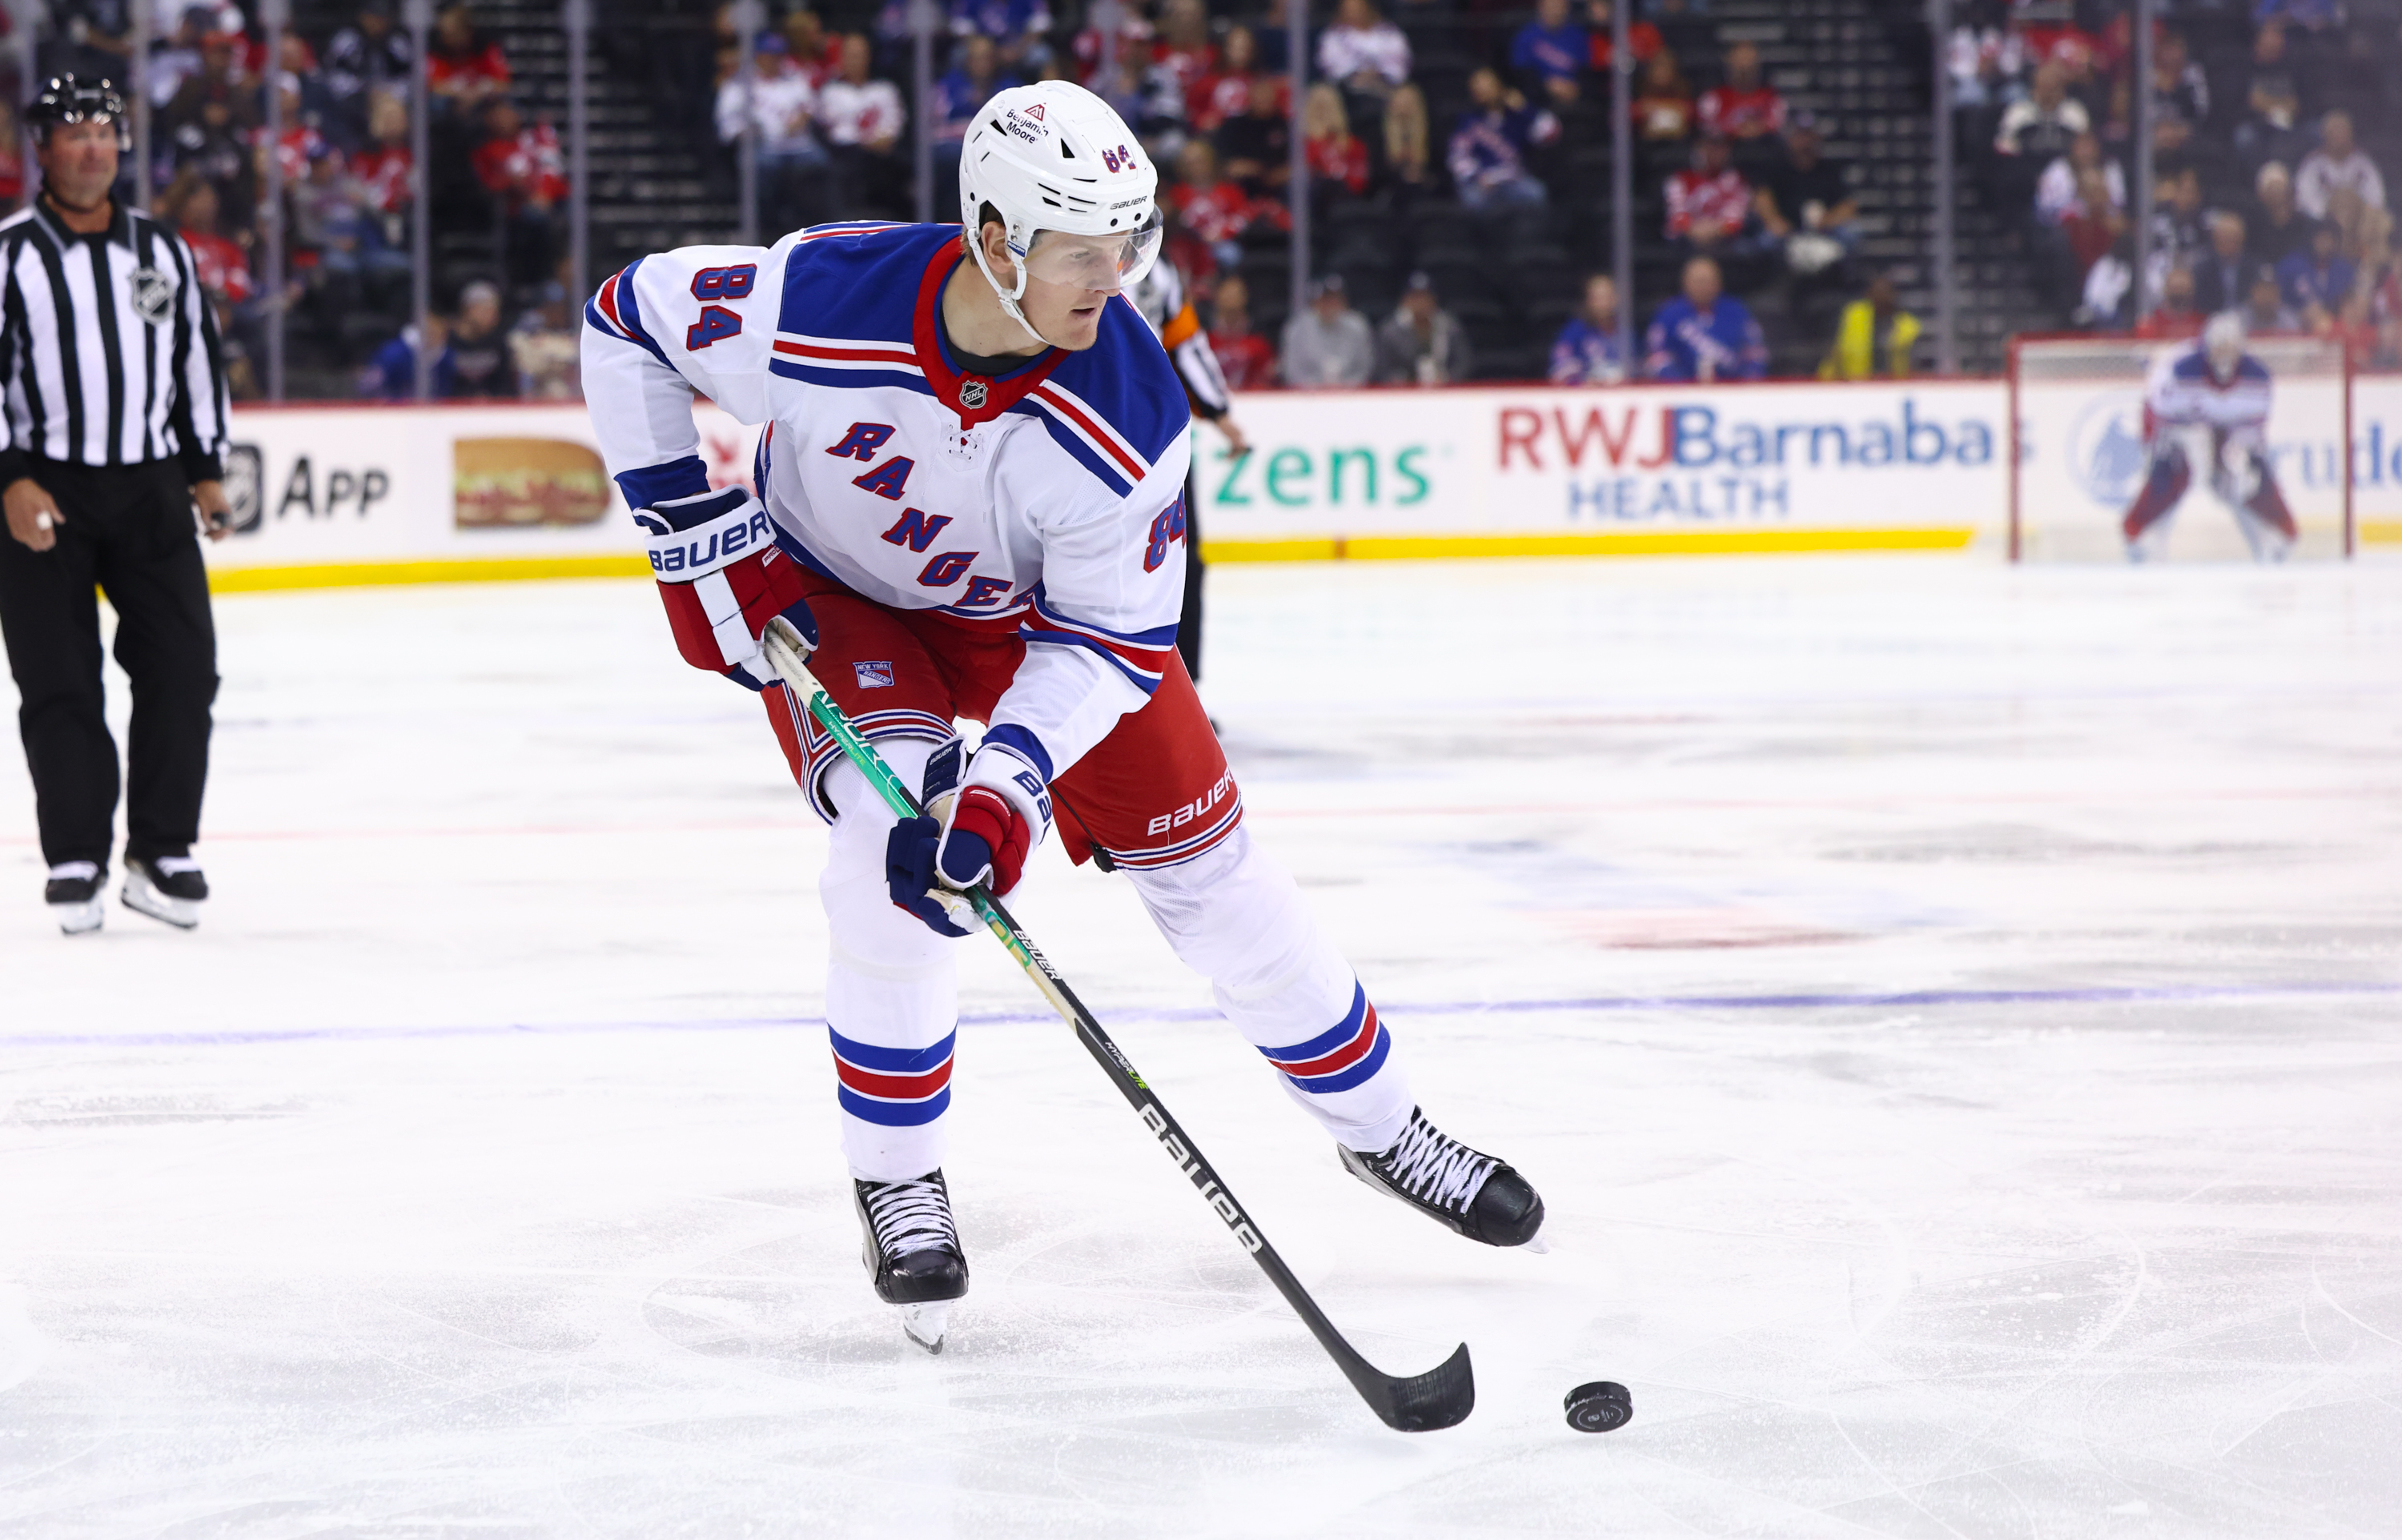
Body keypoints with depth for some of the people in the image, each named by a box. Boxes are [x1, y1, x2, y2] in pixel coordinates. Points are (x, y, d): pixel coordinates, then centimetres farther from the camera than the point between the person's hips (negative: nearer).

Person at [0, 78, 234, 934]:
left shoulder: (162, 252, 10)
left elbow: (198, 358, 19)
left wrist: (206, 469, 15)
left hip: (151, 488, 4)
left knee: (182, 668, -2)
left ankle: (162, 855, 7)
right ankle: (76, 860, 5)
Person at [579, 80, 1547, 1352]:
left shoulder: (1126, 411, -31)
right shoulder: (814, 304, -35)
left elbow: (1107, 637, -23)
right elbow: (627, 321, -18)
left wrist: (1005, 783, -38)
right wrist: (695, 533, -19)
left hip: (1031, 610, 2)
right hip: (832, 600, -2)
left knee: (1201, 856, 1)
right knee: (893, 835, -26)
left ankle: (1378, 1129, 22)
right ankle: (895, 1186, -6)